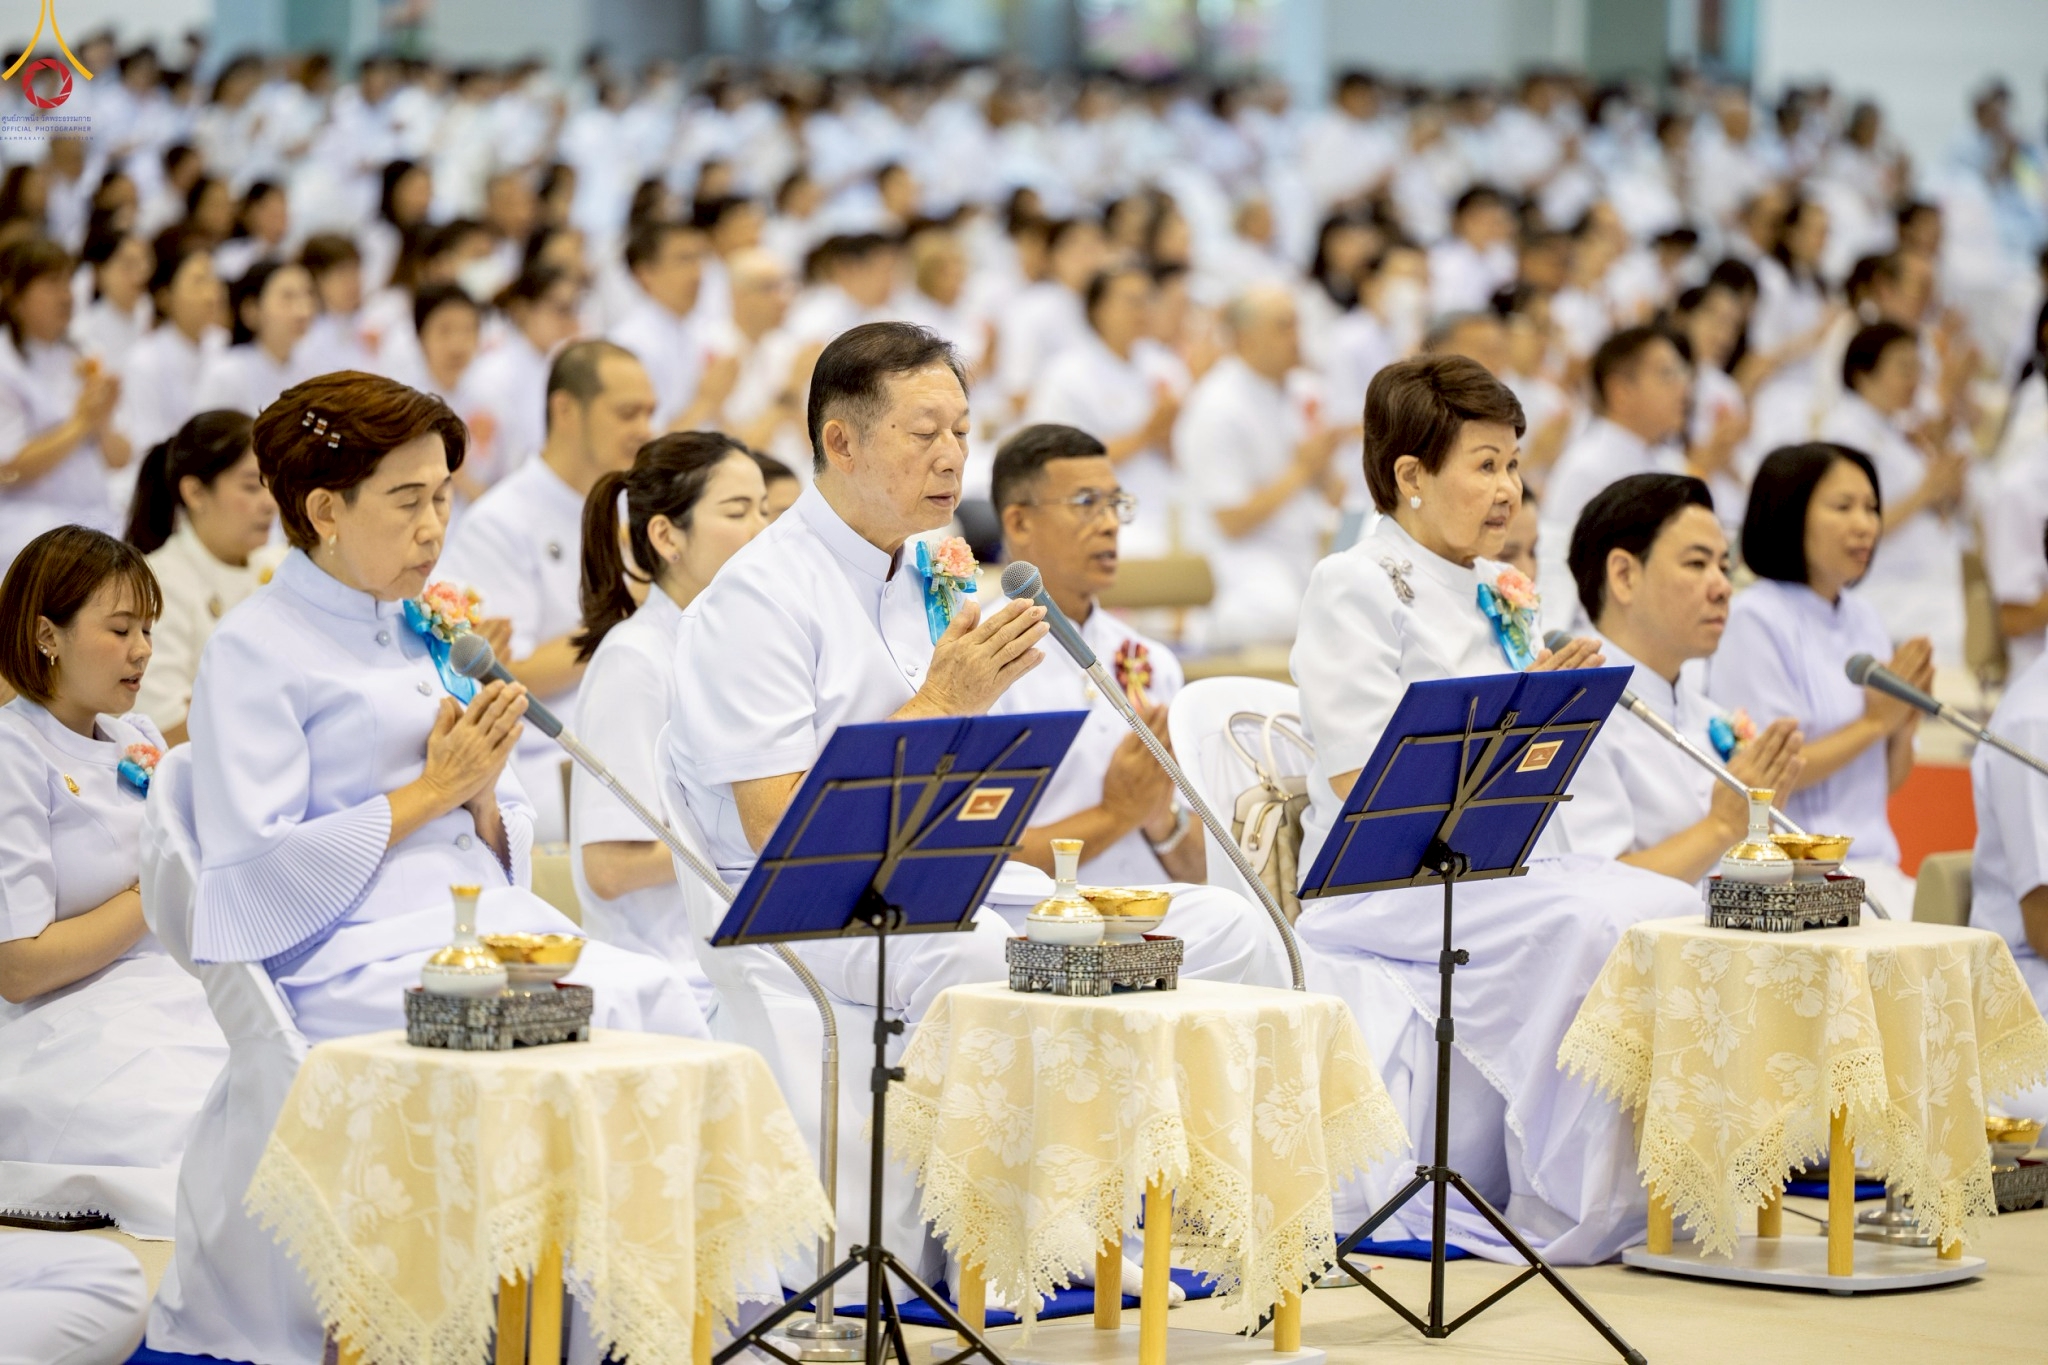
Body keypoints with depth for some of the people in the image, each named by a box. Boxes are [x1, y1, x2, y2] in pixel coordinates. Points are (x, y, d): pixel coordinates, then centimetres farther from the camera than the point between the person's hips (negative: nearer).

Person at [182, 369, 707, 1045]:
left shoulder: (428, 632, 23)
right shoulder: (253, 649, 1)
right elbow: (256, 870, -9)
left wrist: (482, 798, 2)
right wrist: (433, 790, -5)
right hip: (364, 958, -7)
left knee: (662, 993, -26)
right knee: (602, 1014, -33)